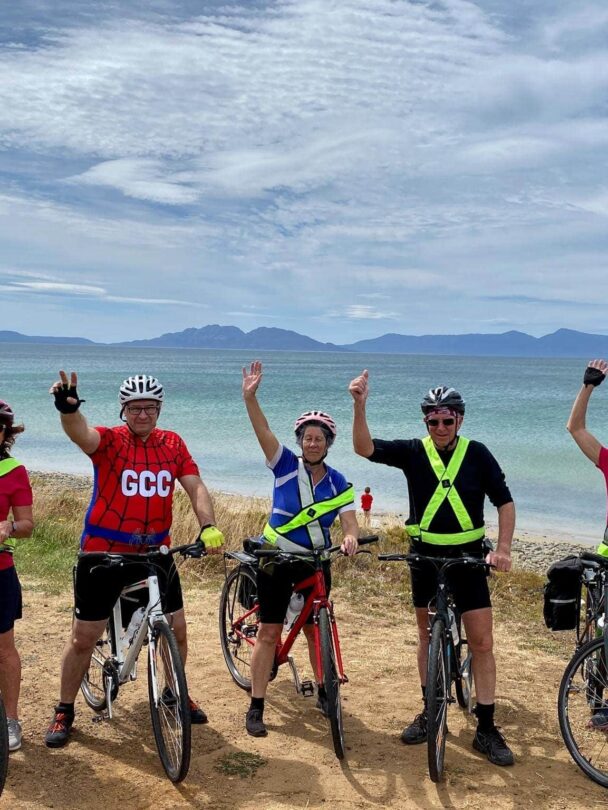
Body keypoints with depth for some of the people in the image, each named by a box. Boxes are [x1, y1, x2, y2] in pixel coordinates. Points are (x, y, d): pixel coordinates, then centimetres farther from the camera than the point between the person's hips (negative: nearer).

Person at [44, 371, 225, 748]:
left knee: (177, 631, 11)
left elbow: (196, 487, -5)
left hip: (155, 551, 3)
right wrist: (68, 408, -55)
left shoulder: (173, 444, 1)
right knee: (84, 638, 5)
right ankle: (64, 712, 25)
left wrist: (209, 527, -21)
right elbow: (80, 432, -33)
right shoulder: (109, 440, -11)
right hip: (103, 551, -3)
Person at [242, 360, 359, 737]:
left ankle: (323, 691, 33)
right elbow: (263, 431, -23)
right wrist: (250, 397, -39)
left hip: (316, 562, 2)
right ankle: (256, 707, 5)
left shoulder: (338, 484, -3)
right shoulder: (286, 465, -9)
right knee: (268, 632, -1)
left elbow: (350, 522, -11)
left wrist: (350, 537, -36)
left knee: (316, 629, 13)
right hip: (276, 559, -2)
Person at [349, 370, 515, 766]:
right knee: (428, 636, 13)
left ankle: (486, 729, 8)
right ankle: (430, 713, 29)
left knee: (482, 641, -2)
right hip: (425, 556, 1)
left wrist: (503, 549, -14)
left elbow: (505, 502, -3)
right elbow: (365, 448, -18)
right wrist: (360, 405, -33)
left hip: (468, 557, -1)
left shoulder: (477, 453, -6)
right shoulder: (413, 451, -6)